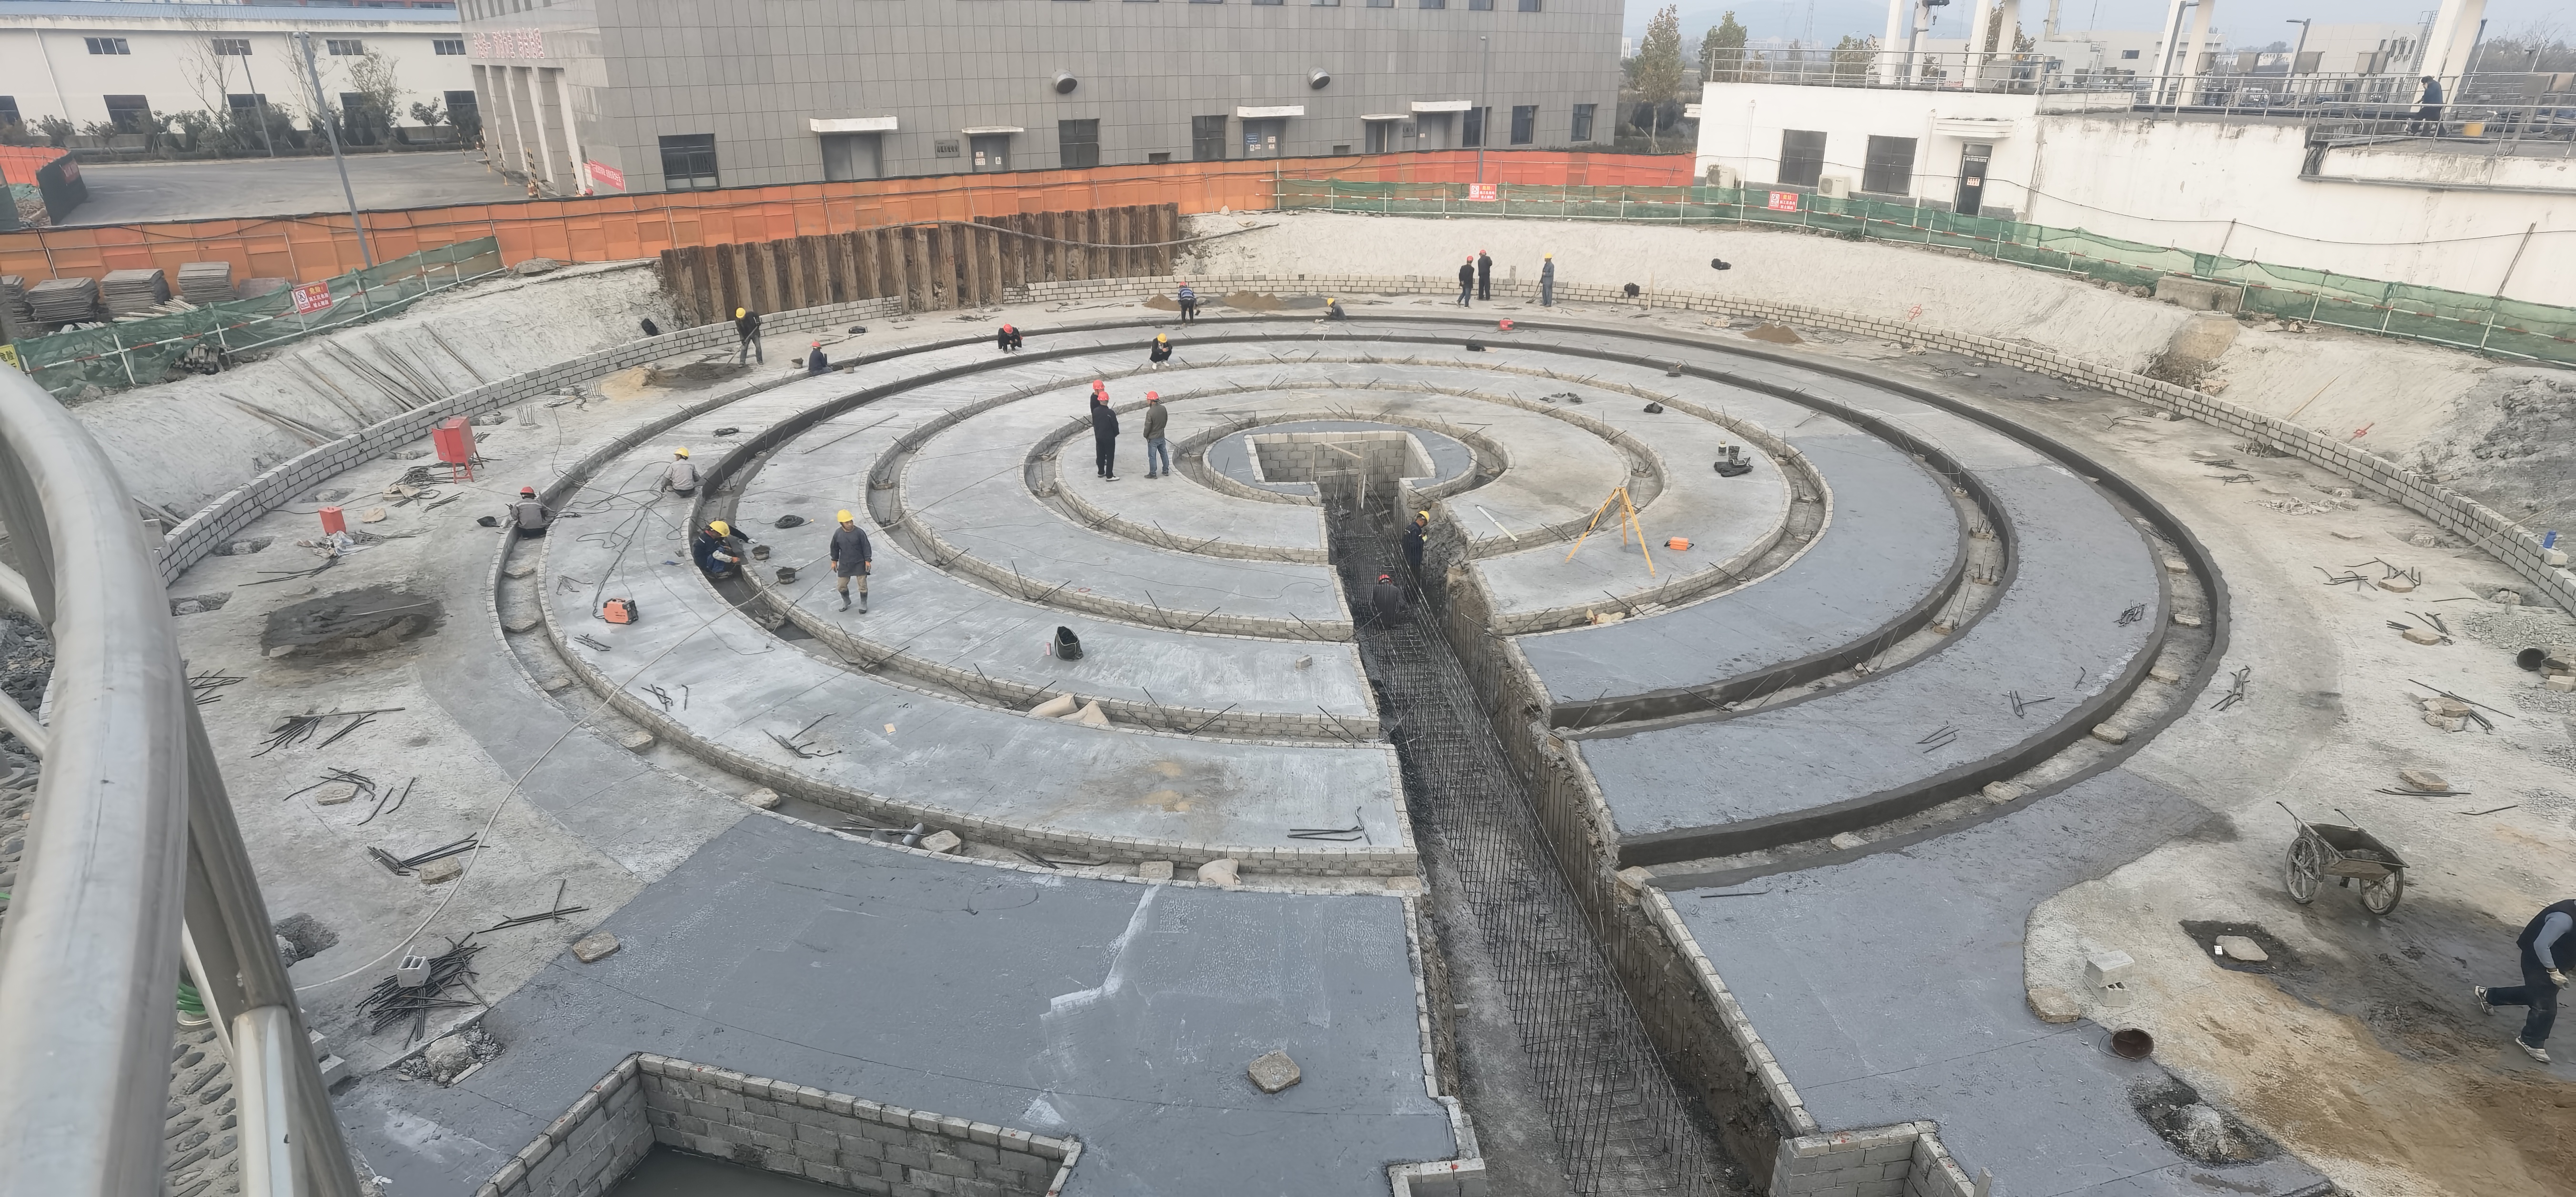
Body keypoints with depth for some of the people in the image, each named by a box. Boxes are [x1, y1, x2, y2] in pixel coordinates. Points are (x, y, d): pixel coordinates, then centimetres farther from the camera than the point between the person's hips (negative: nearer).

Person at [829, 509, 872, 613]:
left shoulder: (859, 533, -16)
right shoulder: (838, 534, -9)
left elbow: (866, 547, -8)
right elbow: (835, 548, 5)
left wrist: (868, 561, -9)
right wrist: (834, 561, 9)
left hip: (859, 563, -2)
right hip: (844, 564, 2)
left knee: (862, 585, 6)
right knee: (842, 586, 12)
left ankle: (863, 604, 28)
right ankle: (846, 601, 39)